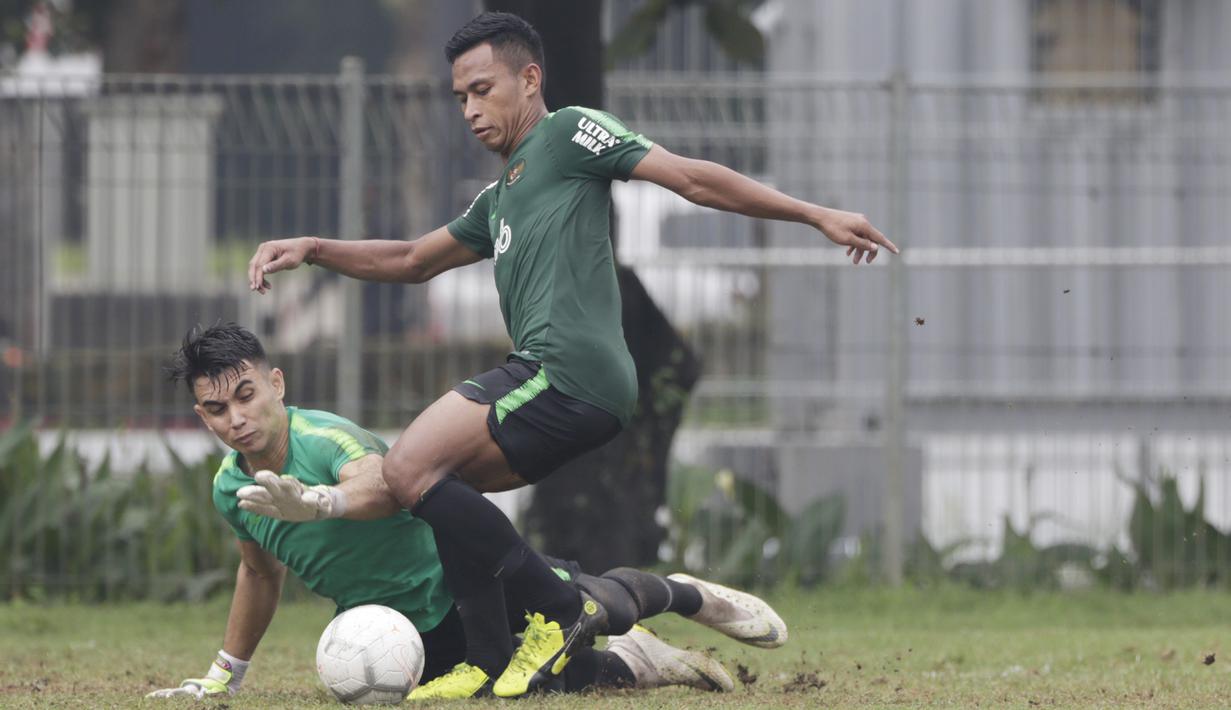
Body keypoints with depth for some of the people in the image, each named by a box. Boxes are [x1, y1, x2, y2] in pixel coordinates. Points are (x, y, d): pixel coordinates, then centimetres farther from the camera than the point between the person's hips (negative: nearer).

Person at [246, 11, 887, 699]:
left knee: (411, 470, -15)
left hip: (571, 370, -10)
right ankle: (491, 663, 2)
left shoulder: (569, 133, 5)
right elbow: (414, 261, 40)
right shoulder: (498, 200, 31)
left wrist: (818, 215, -4)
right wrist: (311, 249, 28)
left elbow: (692, 177, 0)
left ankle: (563, 610, -13)